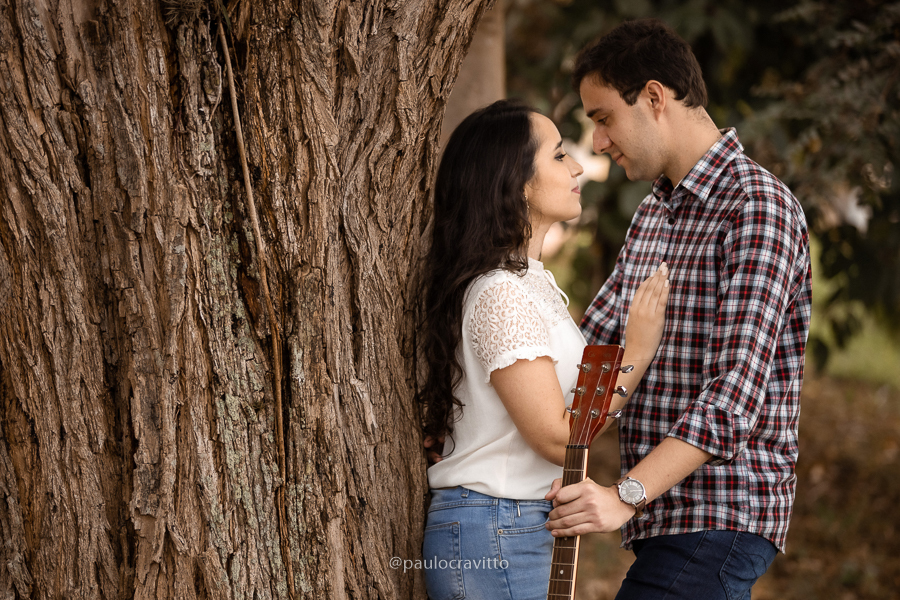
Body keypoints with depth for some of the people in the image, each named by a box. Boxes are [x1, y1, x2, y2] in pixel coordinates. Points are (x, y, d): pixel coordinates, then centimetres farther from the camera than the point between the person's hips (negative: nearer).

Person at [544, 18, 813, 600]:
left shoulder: (758, 207, -15)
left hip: (718, 522, -9)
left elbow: (736, 391, -24)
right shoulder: (655, 211, 17)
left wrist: (627, 495, -32)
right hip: (670, 516, 9)